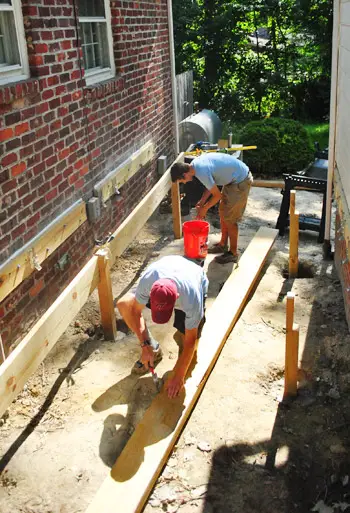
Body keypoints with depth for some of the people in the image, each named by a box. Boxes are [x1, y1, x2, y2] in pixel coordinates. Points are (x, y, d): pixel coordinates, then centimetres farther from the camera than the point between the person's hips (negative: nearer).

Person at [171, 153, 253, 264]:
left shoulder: (202, 172, -29)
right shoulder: (195, 163, 0)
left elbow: (217, 195, -19)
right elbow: (211, 184, 13)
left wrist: (204, 209, -6)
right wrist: (201, 201, 8)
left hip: (241, 182, -10)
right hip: (234, 179, 10)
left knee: (229, 218, -3)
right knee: (223, 212, 17)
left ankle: (233, 253, 8)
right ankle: (223, 244, 31)